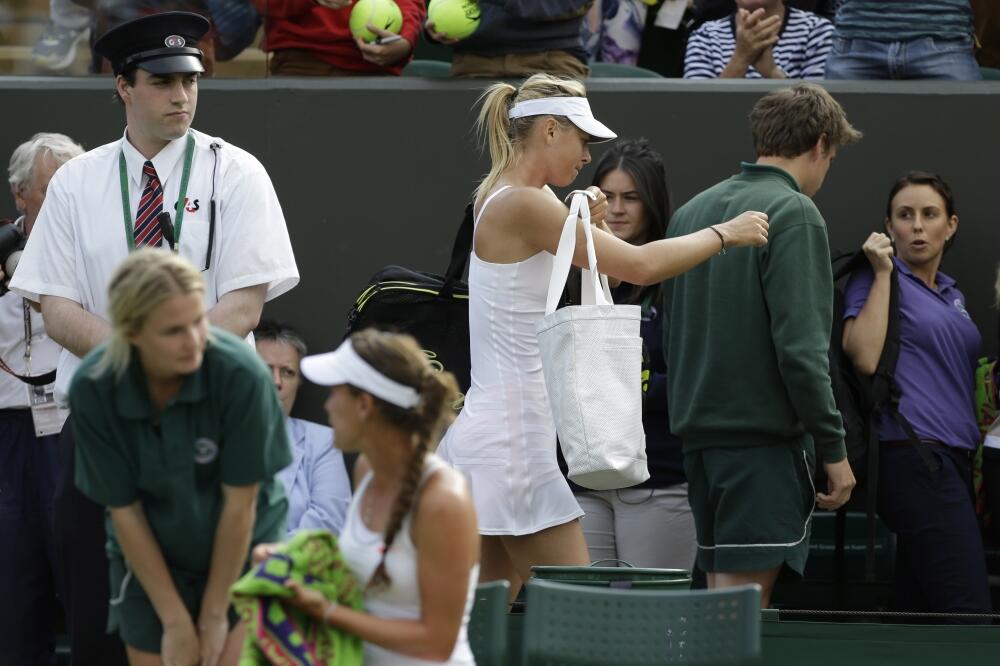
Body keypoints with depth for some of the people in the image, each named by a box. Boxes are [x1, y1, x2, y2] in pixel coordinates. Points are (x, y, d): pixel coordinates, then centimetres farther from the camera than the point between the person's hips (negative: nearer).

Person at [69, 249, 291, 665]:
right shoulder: (92, 390, -21)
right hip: (148, 557, 2)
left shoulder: (240, 373, -27)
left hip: (241, 552, -2)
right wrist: (175, 620, -8)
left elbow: (240, 503, -17)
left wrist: (214, 614, -10)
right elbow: (124, 513, -12)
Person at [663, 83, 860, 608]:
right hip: (765, 437, -8)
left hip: (697, 431, 8)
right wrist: (833, 447, -12)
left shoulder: (690, 211, 14)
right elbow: (800, 345, -16)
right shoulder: (793, 215, -10)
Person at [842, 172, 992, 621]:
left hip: (952, 460, 8)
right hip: (913, 457, -8)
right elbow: (865, 357, -16)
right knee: (967, 609, -18)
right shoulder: (876, 281, -1)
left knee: (915, 610, 5)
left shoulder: (952, 295, 21)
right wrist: (883, 273, -10)